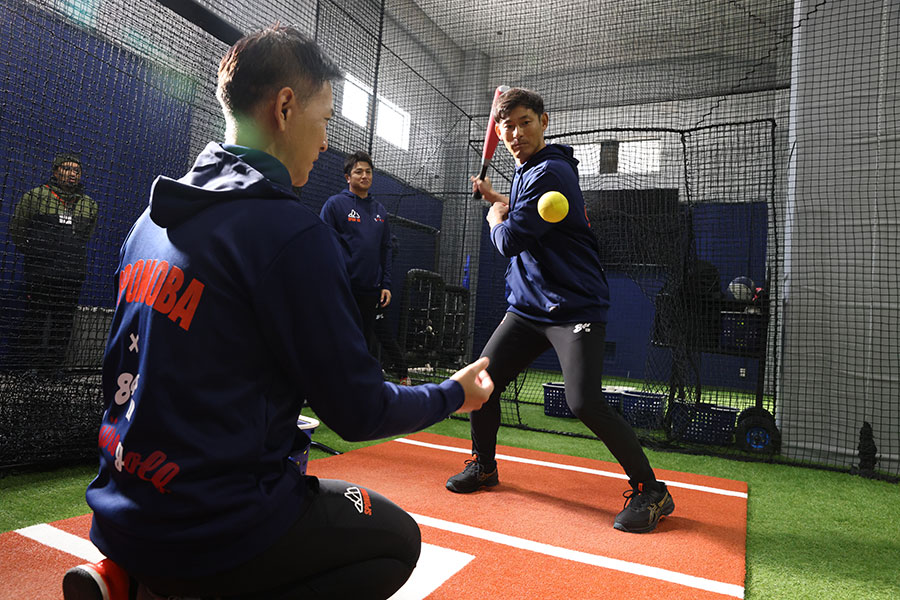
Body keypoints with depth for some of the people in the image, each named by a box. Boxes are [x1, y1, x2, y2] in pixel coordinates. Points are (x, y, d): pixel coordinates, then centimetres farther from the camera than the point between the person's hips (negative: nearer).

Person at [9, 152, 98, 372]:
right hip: (39, 273, -3)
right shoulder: (35, 196, -2)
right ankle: (28, 365, 14)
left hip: (73, 276, 3)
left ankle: (54, 364, 20)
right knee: (34, 320, 2)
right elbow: (16, 228, 9)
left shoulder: (90, 205, 9)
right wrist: (32, 251, 13)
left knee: (64, 323, 8)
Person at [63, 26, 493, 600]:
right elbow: (357, 410, -16)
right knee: (397, 539, 11)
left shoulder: (152, 218, 5)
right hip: (208, 527, -8)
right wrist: (454, 393, 1)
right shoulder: (291, 230, -20)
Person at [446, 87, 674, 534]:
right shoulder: (525, 171, 15)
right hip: (528, 306, 9)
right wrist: (497, 199, 23)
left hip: (575, 307, -9)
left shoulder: (550, 172, -16)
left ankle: (650, 490, 0)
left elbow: (510, 241, -18)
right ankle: (484, 466, 27)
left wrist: (495, 218, 2)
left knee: (584, 402, -20)